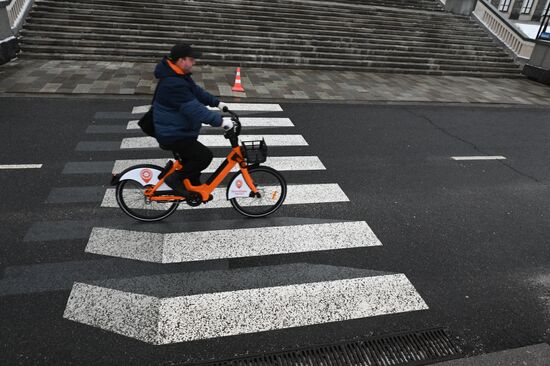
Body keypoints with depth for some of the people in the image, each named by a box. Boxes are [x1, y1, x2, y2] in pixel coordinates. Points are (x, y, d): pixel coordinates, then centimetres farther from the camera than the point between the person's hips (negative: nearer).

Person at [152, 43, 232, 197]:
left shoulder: (179, 76, 5)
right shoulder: (173, 83, -29)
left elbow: (196, 91, 17)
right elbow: (194, 109, -34)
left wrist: (216, 102, 9)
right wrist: (220, 120, -33)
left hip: (178, 131, 11)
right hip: (173, 135, -11)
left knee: (193, 158, 21)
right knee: (205, 155, -14)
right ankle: (175, 178, 0)